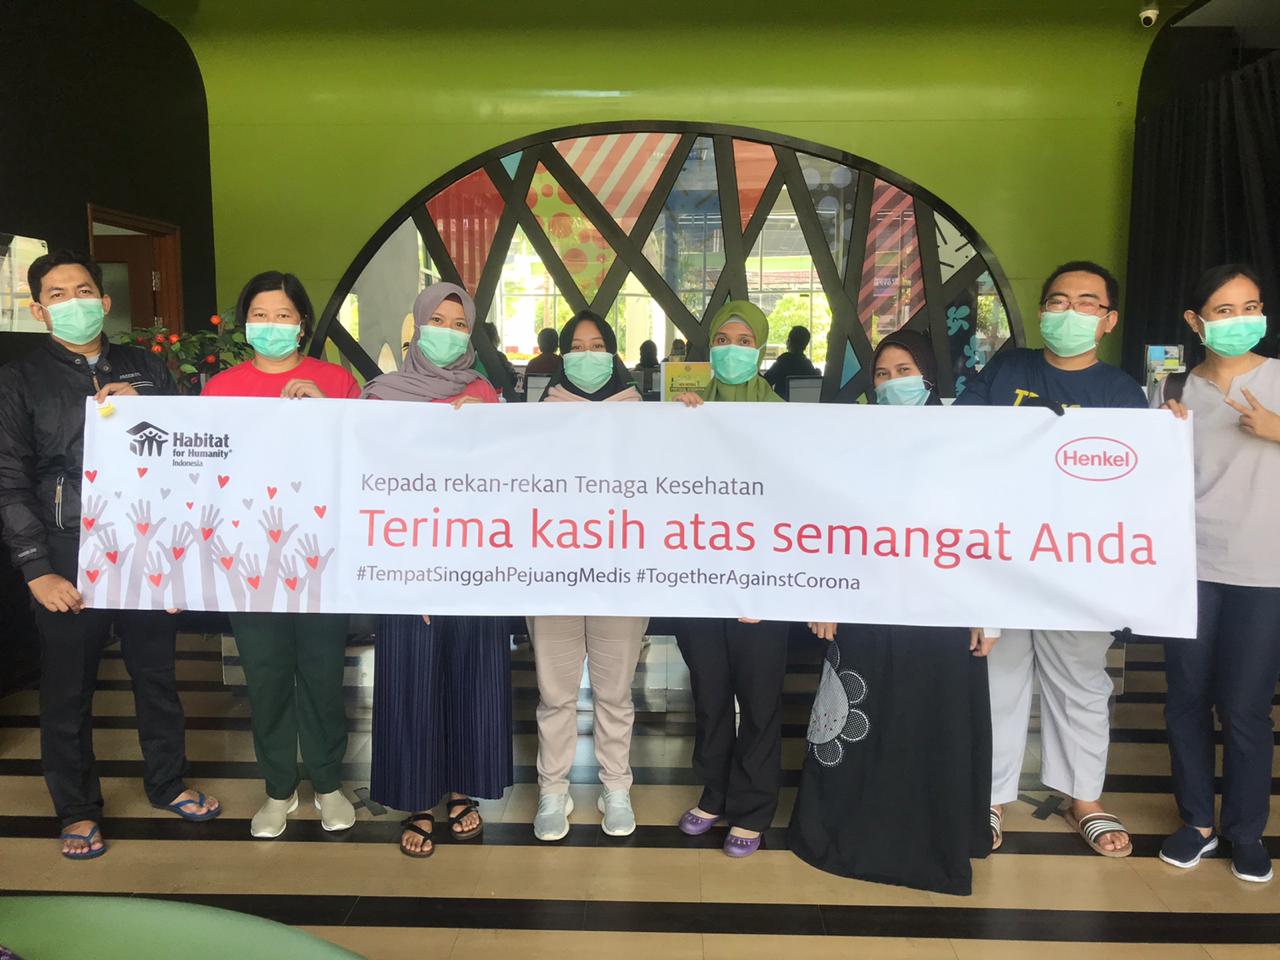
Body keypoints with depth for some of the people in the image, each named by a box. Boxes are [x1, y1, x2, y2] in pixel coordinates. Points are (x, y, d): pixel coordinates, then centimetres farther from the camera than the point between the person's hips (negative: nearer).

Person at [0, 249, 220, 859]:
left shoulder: (146, 371, 10)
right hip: (70, 559, -2)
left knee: (157, 673, 14)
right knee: (68, 690, 7)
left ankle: (167, 783, 32)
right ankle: (77, 809, 26)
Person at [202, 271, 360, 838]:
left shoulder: (335, 381, 4)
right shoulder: (220, 388, 7)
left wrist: (323, 405, -14)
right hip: (249, 553, 1)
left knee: (322, 670, 6)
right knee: (265, 674, 8)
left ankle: (328, 783, 25)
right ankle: (278, 788, 26)